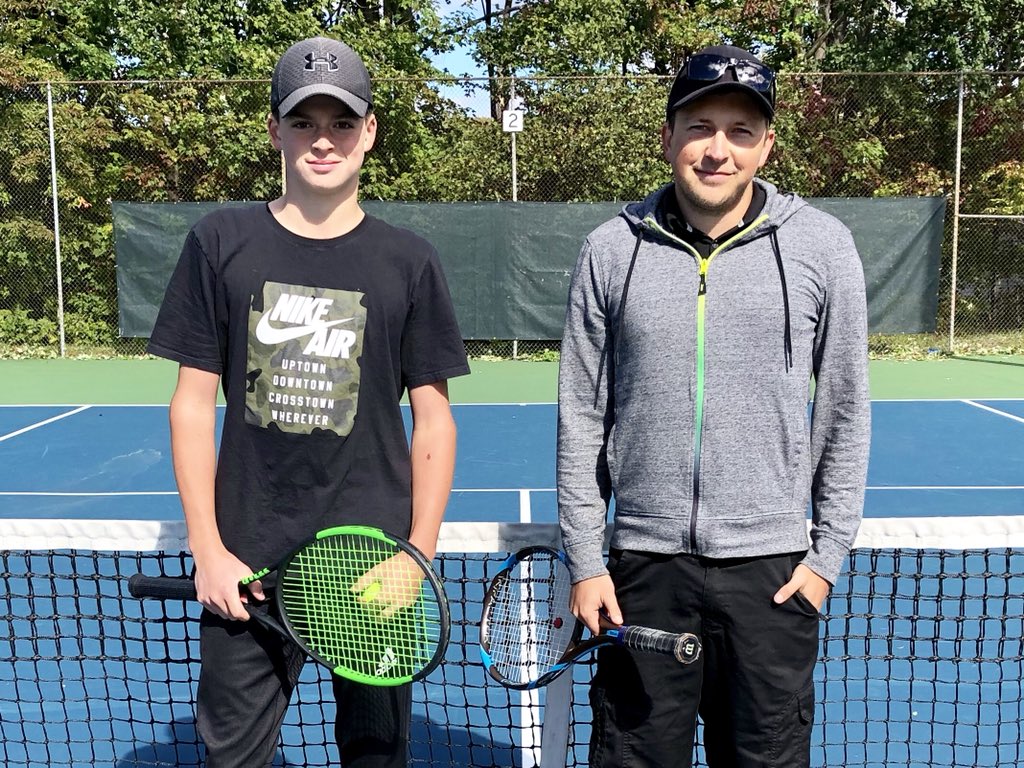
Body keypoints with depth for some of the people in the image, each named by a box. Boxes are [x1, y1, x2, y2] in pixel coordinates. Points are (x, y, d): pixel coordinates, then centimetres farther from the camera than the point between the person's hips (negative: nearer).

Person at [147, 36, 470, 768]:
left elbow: (433, 418, 1)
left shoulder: (409, 261, 0)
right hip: (248, 564, 1)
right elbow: (194, 401, 2)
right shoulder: (221, 242, 0)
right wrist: (208, 549, -3)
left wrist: (420, 555, -5)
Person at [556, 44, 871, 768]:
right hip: (643, 566, 1)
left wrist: (830, 551, 1)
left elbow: (845, 411, 4)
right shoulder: (610, 249, -1)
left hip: (773, 567, 0)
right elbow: (581, 415, 2)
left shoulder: (822, 245, -2)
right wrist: (585, 559, 1)